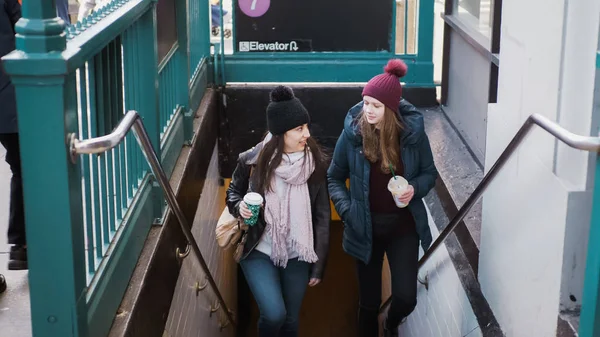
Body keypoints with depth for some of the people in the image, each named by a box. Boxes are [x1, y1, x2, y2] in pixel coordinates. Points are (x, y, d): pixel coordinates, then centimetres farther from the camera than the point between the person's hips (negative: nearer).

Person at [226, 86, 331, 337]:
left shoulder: (316, 163, -10)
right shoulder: (252, 160, -13)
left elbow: (322, 216, -3)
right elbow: (233, 193, 7)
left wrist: (318, 265, 0)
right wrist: (240, 207, -18)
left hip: (297, 255, 2)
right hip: (259, 251, -2)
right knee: (274, 315, -17)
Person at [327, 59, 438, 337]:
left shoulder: (413, 132, -11)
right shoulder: (352, 133, -12)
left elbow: (429, 173, 3)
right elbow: (334, 178, 1)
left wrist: (415, 189, -18)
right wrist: (347, 211, -12)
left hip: (403, 225, 0)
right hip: (366, 227, 0)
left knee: (406, 298, -2)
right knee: (369, 301, 10)